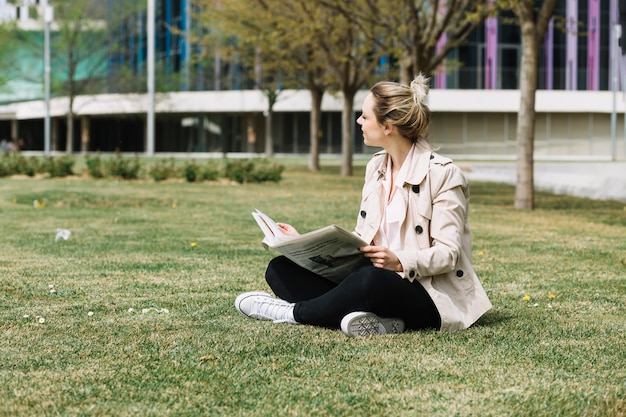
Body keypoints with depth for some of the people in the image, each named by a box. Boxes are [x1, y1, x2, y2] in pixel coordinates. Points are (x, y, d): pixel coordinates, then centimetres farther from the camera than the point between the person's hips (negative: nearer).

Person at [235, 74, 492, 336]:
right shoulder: (375, 167, 12)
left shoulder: (443, 174, -10)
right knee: (280, 269, -7)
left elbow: (448, 254, -14)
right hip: (378, 282, 8)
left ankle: (292, 312, -14)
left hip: (429, 298, -8)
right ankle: (375, 320, -26)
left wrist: (400, 262, -30)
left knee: (369, 279, -41)